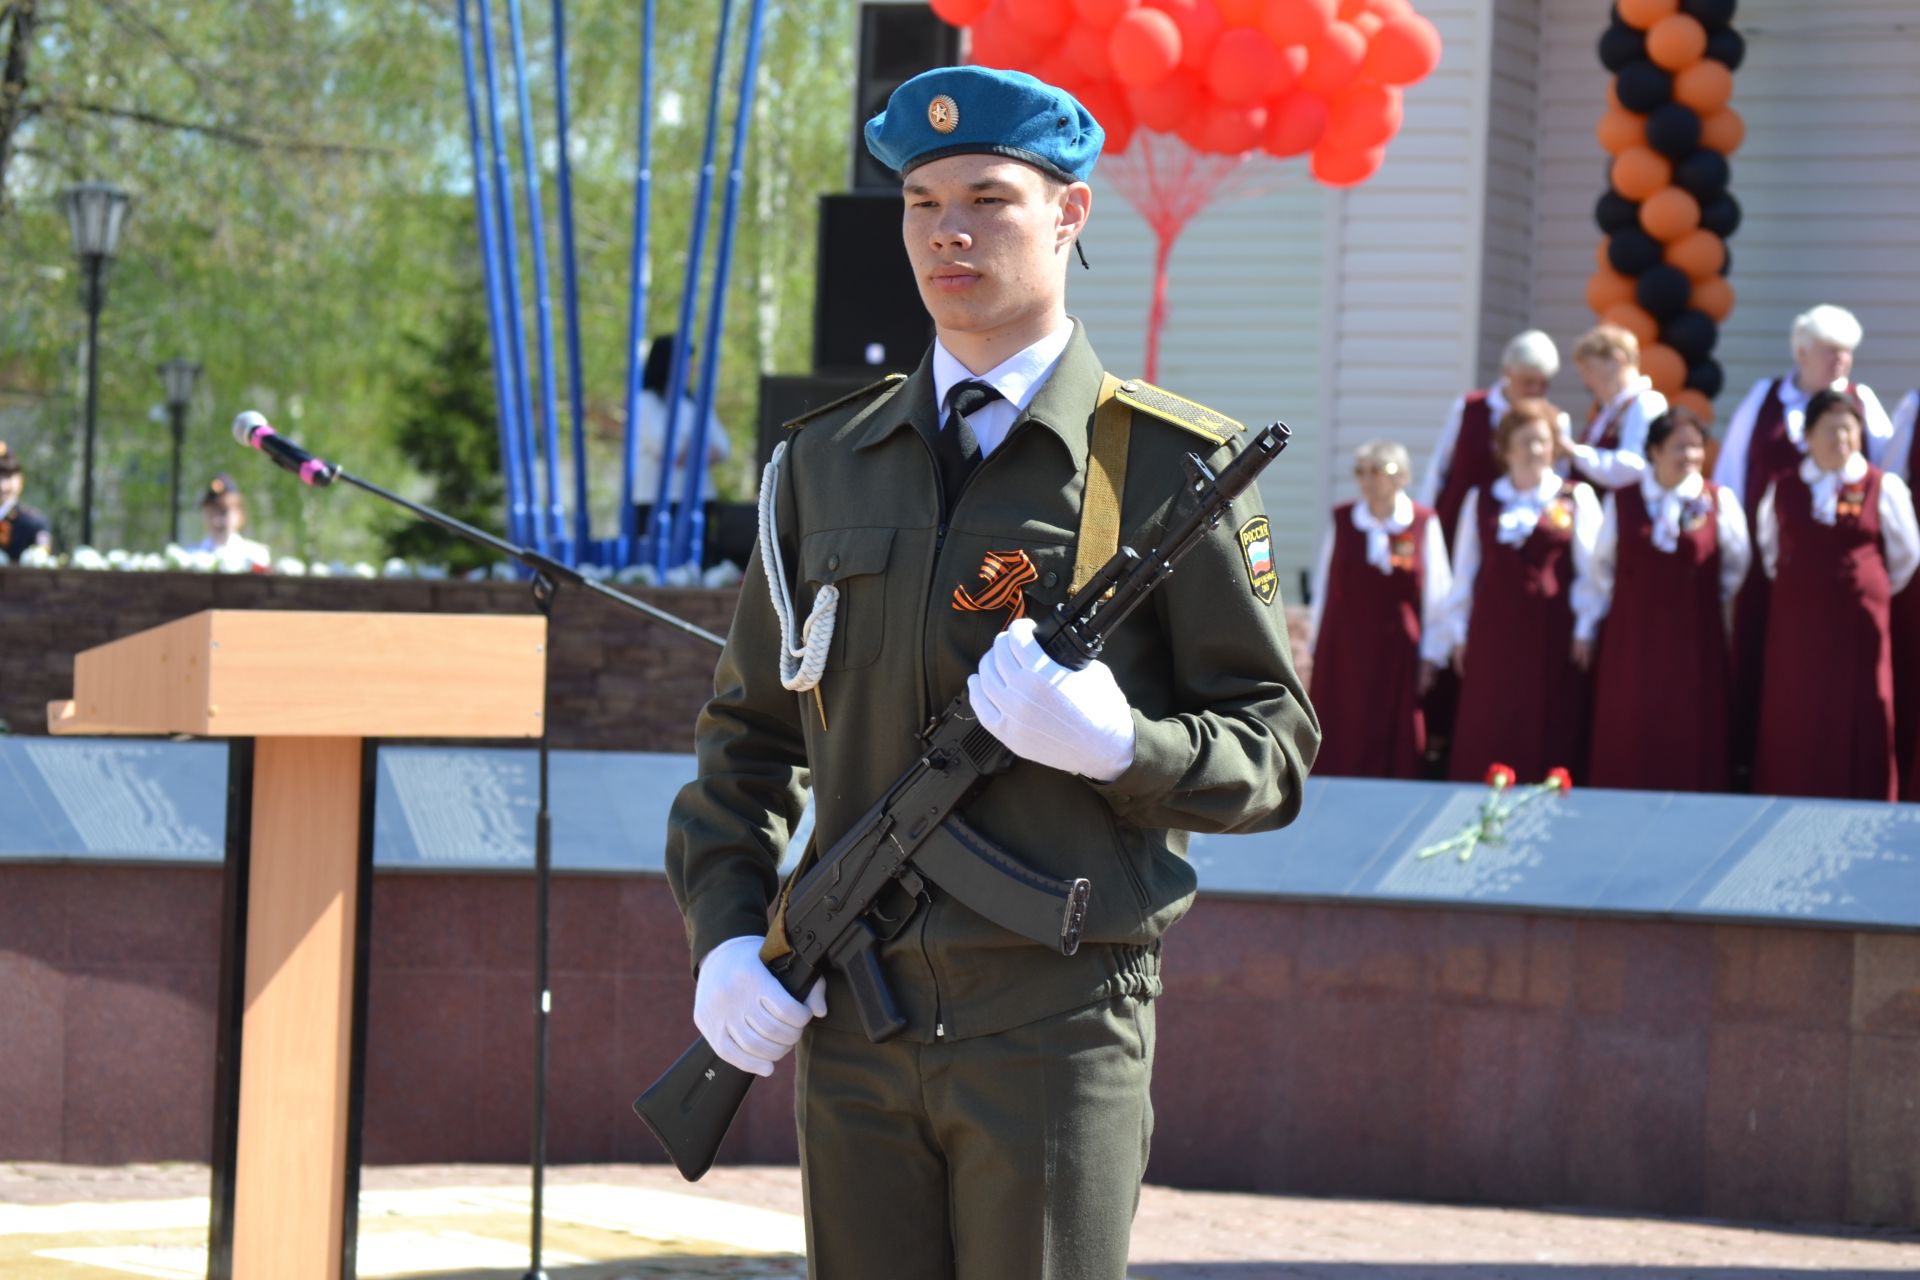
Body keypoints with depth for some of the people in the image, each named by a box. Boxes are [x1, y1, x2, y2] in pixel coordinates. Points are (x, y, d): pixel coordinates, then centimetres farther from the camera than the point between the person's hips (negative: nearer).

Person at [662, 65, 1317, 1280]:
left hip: (1057, 1024, -4)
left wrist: (1117, 741, -20)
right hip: (854, 1026, 4)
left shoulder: (1171, 467, -2)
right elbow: (751, 733, 17)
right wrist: (726, 935, 3)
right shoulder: (828, 462, 10)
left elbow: (1274, 754, -1)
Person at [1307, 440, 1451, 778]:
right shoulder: (1342, 520, 3)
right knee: (1338, 750, 1)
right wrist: (1316, 645, 9)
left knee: (1394, 756, 1)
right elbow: (1323, 587, 9)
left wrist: (1430, 657, 0)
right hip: (1341, 651, 2)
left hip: (1396, 654, -2)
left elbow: (1437, 597, 0)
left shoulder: (1424, 524, -3)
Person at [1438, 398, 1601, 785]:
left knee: (1548, 738, -2)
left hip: (1552, 637, -2)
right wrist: (1459, 634, 10)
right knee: (1486, 740, 0)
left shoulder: (1576, 499, 3)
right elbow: (1464, 571, 14)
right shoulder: (1481, 501, 12)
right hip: (1493, 635, 2)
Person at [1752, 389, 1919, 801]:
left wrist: (1870, 590, 12)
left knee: (1858, 719, 0)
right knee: (1791, 719, 3)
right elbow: (1768, 549, 20)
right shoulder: (1782, 490, 4)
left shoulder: (1883, 489, -3)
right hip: (1794, 623, 2)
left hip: (1857, 623, -2)